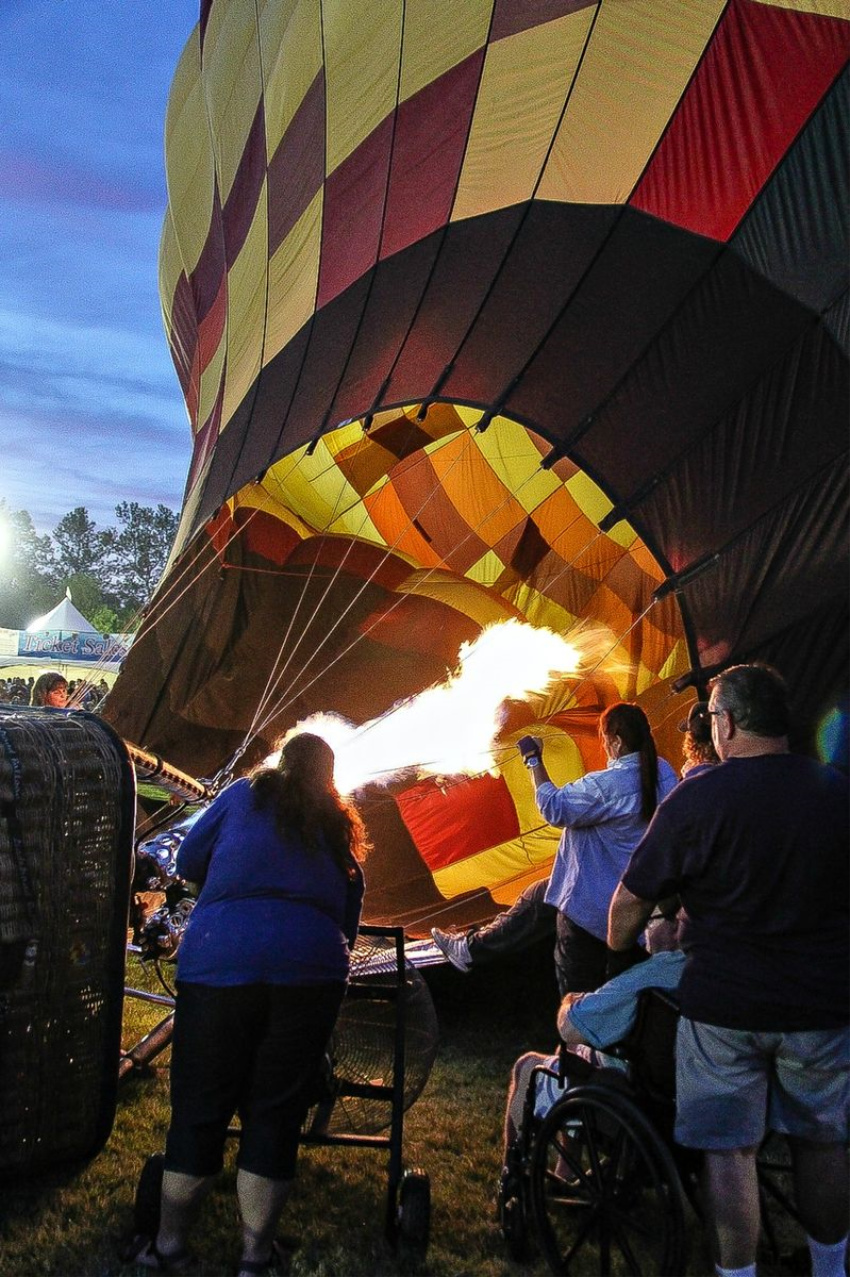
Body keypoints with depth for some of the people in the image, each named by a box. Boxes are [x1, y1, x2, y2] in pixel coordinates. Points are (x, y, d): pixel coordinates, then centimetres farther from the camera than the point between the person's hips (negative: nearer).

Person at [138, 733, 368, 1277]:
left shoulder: (245, 795, 13)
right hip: (311, 968, 1)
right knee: (276, 1113, 11)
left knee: (199, 1108, 10)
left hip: (218, 961, -1)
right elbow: (350, 919, 20)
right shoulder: (341, 825, 18)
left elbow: (188, 864, 17)